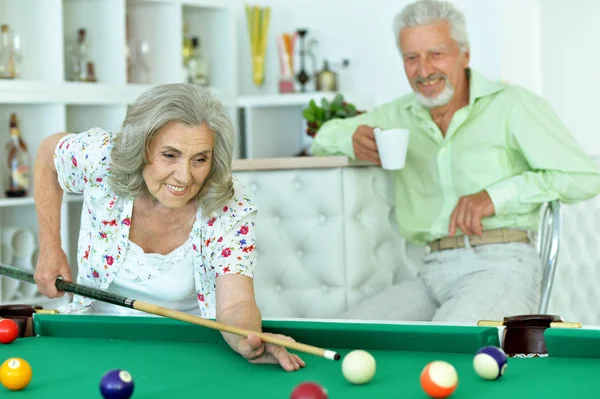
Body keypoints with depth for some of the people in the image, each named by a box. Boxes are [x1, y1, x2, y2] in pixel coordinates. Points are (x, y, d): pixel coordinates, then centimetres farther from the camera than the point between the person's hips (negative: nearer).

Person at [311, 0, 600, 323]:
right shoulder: (400, 115, 20)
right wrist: (353, 139, 4)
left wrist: (495, 196, -14)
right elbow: (326, 135, 30)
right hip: (431, 274, 5)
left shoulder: (512, 105, 3)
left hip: (500, 266, -5)